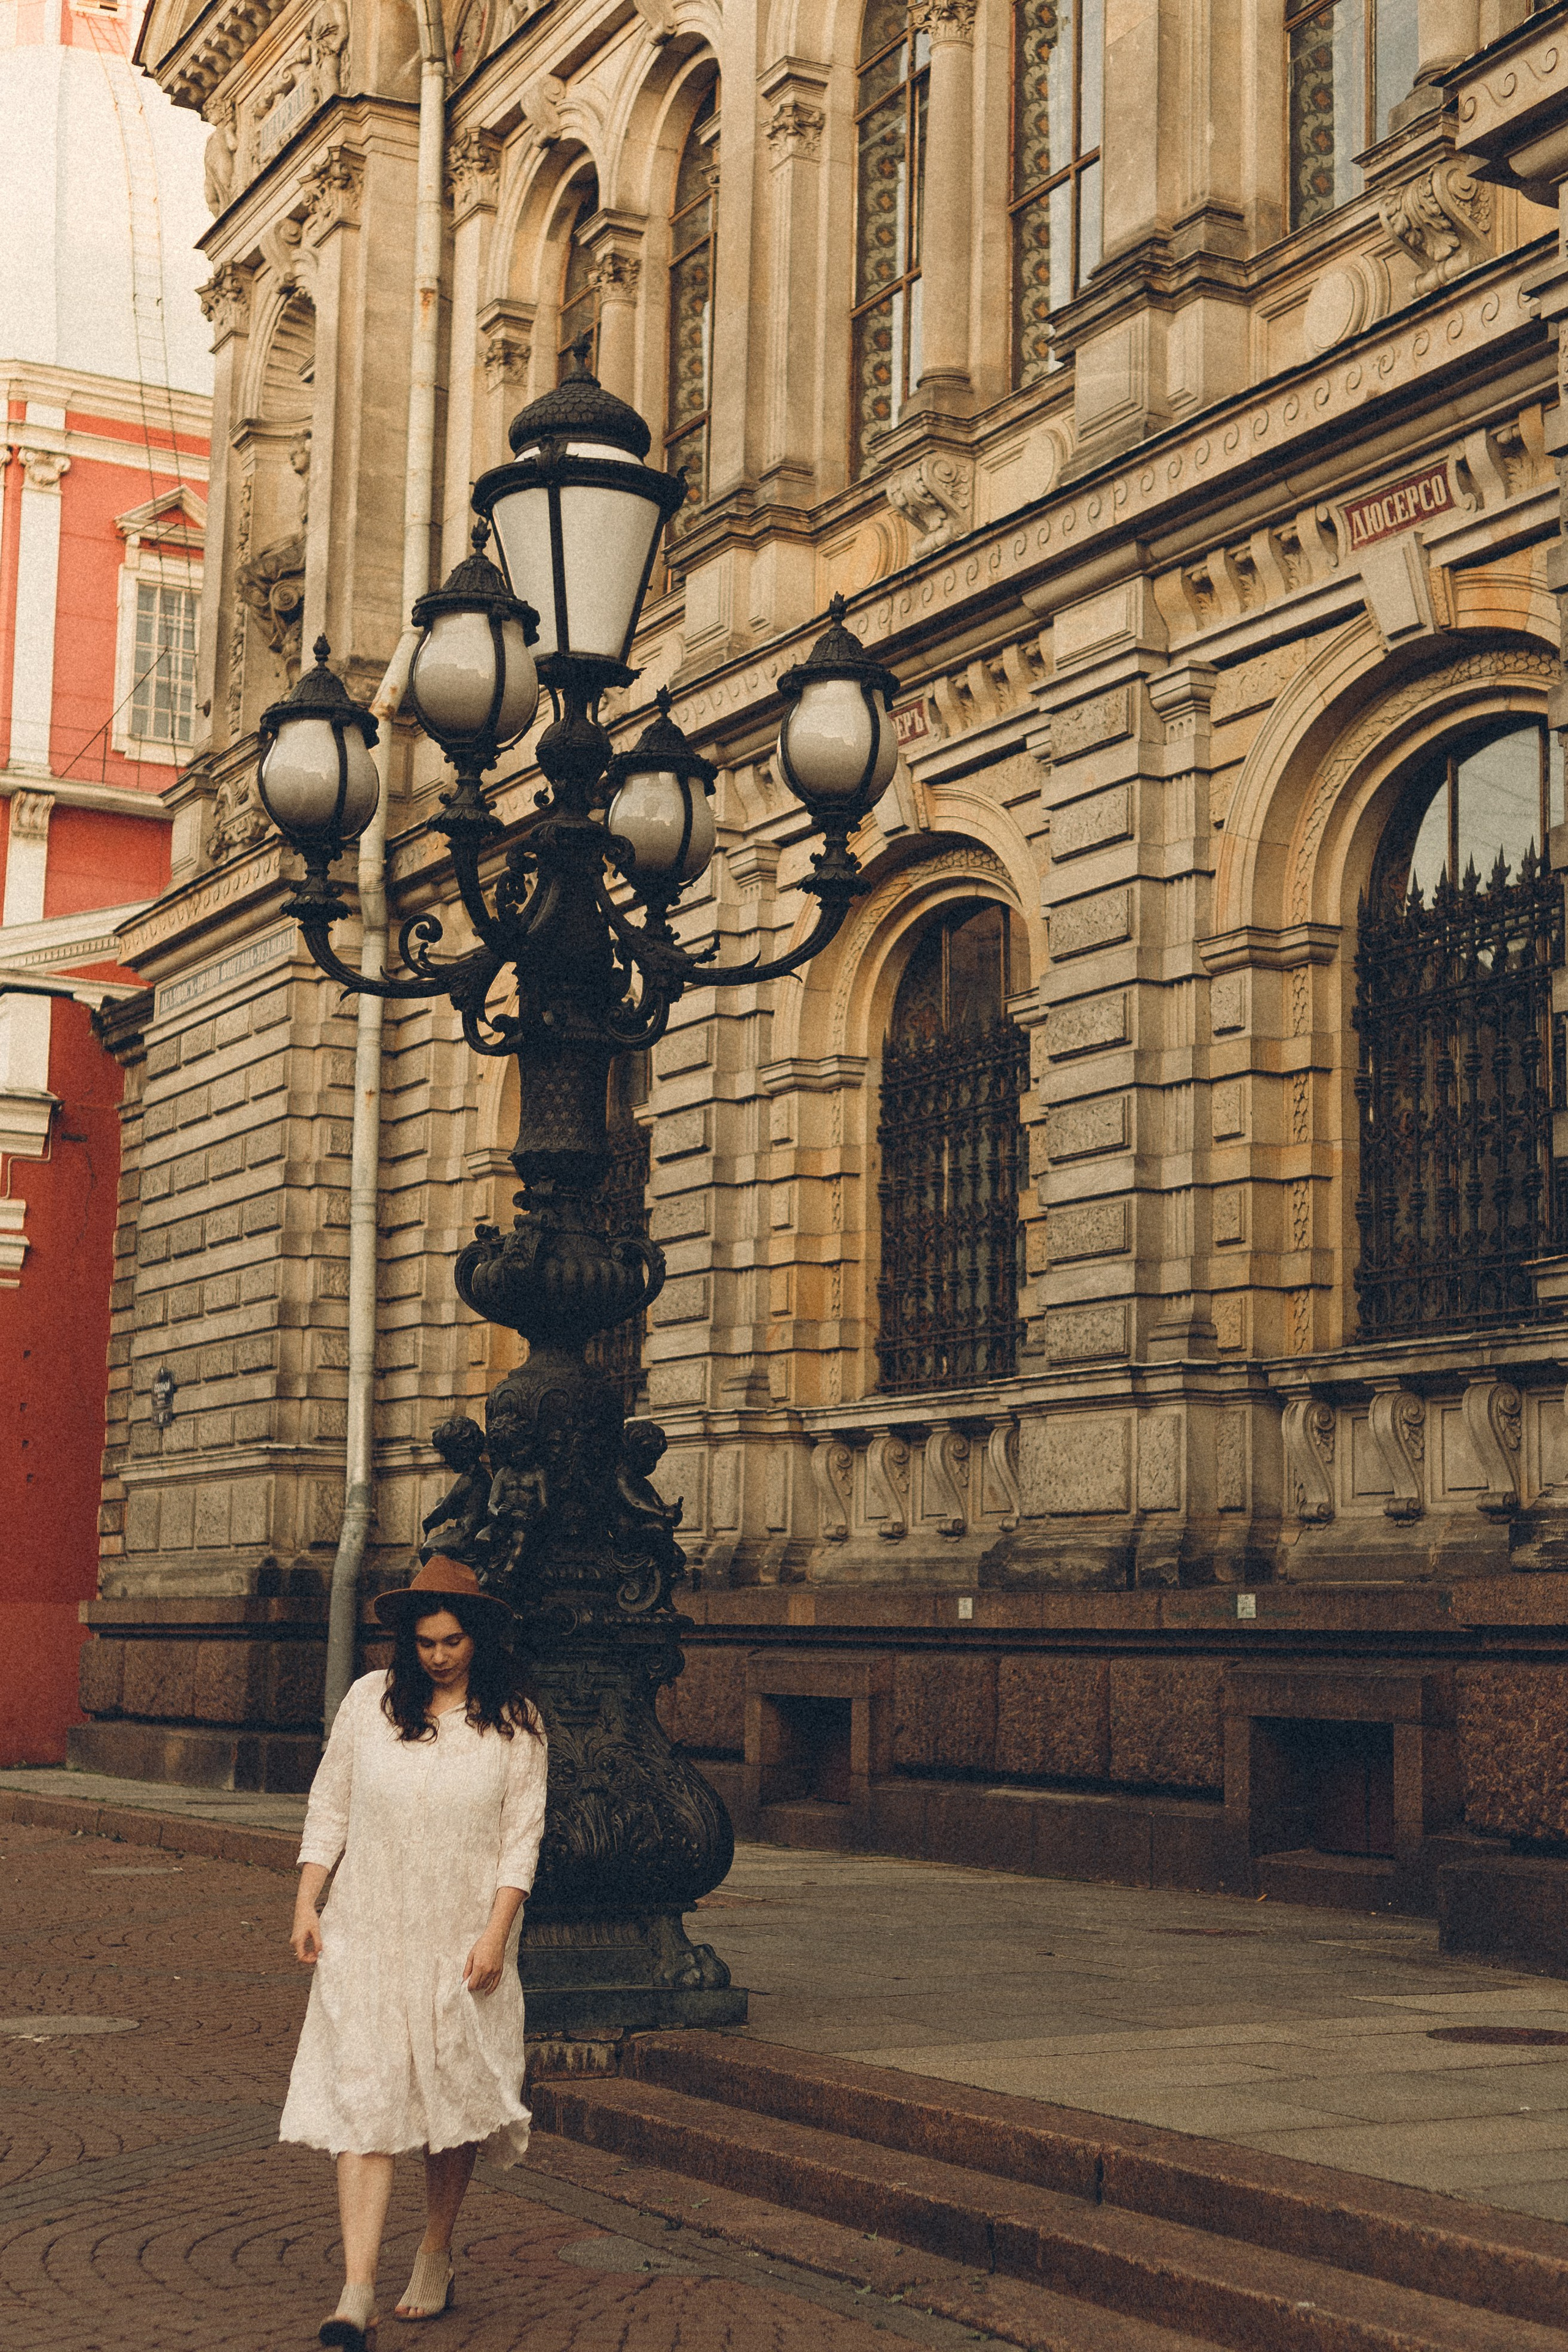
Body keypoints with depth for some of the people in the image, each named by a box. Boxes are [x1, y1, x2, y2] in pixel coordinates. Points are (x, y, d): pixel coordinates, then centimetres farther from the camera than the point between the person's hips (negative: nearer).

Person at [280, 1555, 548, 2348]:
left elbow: (522, 1836, -1)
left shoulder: (513, 1721, 0)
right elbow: (329, 1802, 8)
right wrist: (306, 1904, 2)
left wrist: (497, 1933, -9)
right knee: (363, 2097, -8)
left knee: (454, 2096, 7)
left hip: (461, 1940, 0)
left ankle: (435, 2257, 28)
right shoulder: (369, 1700, 3)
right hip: (367, 1929, 0)